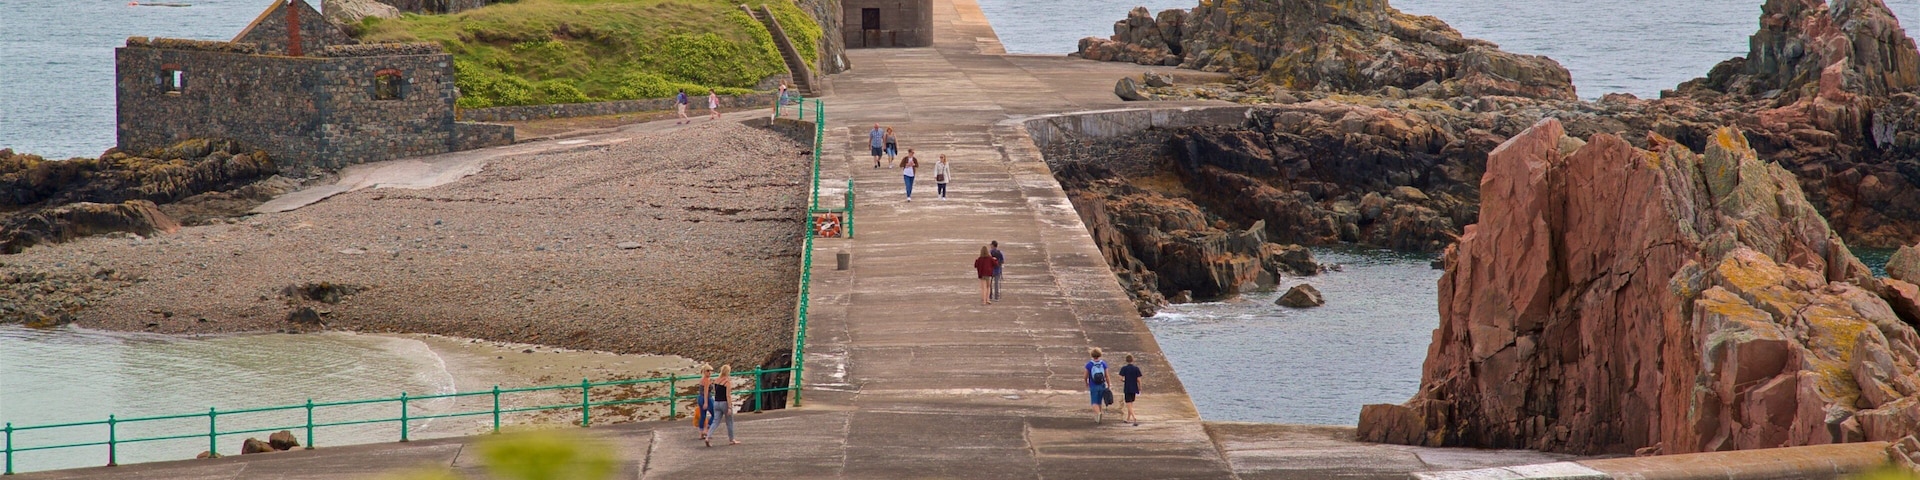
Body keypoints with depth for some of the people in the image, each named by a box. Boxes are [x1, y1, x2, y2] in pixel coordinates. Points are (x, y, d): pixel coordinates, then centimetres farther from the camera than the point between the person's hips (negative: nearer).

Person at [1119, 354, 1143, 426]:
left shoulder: (1124, 369, -8)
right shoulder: (1136, 368, -3)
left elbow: (1120, 378, -14)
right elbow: (1139, 380, -4)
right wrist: (1140, 389, 6)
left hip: (1127, 389, -3)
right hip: (1134, 389, 3)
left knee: (1129, 405, -5)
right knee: (1131, 403, 20)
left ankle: (1134, 418, -25)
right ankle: (1128, 419, 29)